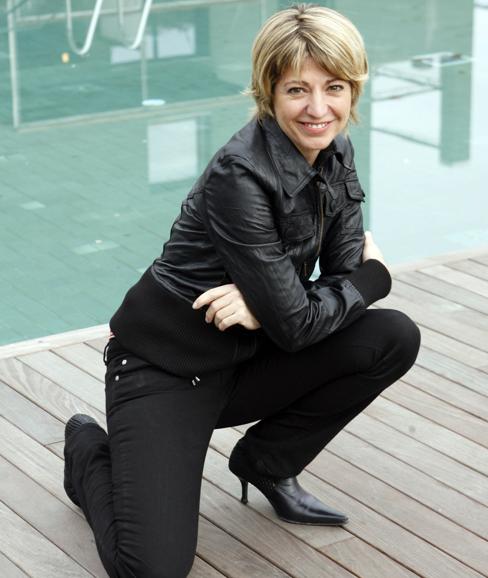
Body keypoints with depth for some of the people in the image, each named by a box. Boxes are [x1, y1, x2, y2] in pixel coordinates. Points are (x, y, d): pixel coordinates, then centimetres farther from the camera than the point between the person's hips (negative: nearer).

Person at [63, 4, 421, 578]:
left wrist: (264, 305, -20)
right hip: (163, 368, -7)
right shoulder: (240, 175, -26)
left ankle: (266, 462, 8)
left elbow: (346, 276, -5)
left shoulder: (336, 154, -3)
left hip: (245, 360, 7)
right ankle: (90, 451, 12)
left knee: (394, 338, -12)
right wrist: (374, 274, -10)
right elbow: (295, 324, -24)